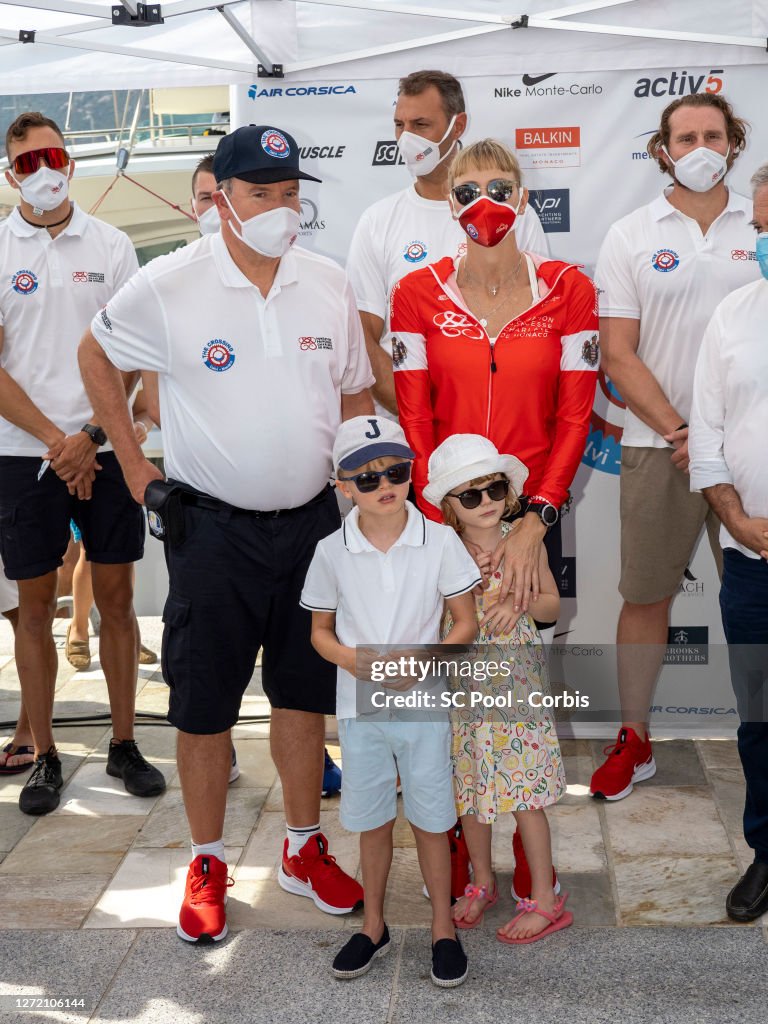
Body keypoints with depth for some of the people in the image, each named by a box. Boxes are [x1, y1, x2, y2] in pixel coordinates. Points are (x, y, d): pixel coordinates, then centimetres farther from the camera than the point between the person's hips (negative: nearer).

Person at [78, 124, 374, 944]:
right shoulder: (168, 286, -9)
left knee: (304, 693, 13)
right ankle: (207, 865, 25)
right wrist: (136, 470, 2)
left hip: (312, 521, 3)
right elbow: (96, 357, 6)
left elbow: (355, 395, 12)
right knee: (204, 705, 6)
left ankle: (304, 850, 31)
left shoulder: (329, 284, 1)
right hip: (211, 528, -3)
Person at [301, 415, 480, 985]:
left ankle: (443, 927, 27)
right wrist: (355, 660, -16)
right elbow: (320, 631, 4)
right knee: (372, 821, 14)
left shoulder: (438, 541, -9)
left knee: (431, 821, 8)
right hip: (360, 707, 2)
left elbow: (465, 622, -3)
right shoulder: (332, 552, -5)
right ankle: (374, 927, 32)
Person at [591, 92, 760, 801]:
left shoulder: (757, 229, 7)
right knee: (645, 596, 6)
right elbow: (618, 354, 0)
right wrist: (677, 430, -10)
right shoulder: (631, 236, 5)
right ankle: (634, 740, 20)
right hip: (658, 446, 0)